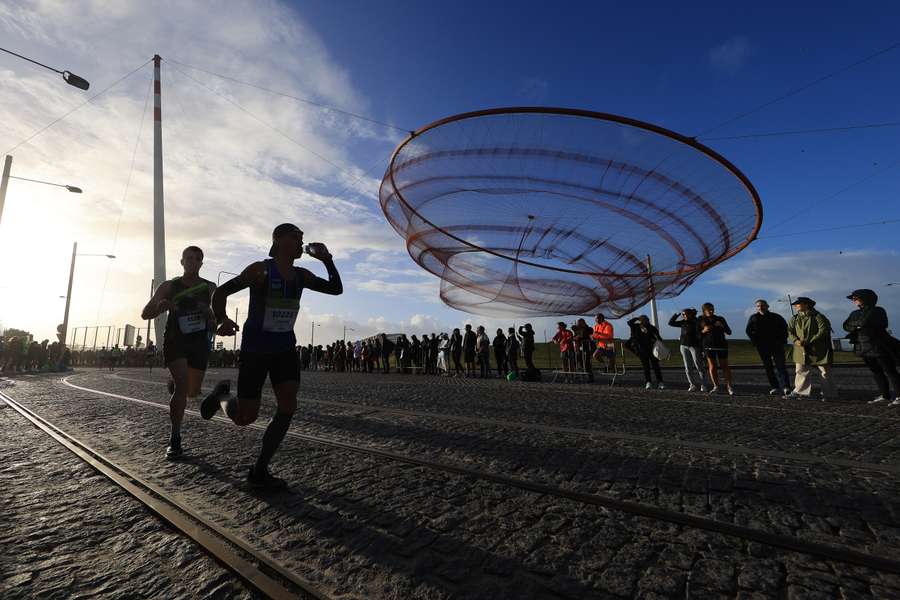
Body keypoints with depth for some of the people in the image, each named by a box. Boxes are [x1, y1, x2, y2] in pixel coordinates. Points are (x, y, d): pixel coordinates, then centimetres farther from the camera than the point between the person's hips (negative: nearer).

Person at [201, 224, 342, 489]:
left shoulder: (301, 275, 4)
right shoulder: (260, 269, -11)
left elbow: (336, 289, 6)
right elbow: (221, 292, -9)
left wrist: (327, 259, -7)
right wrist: (223, 321, -28)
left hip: (285, 347, 5)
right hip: (255, 348, -4)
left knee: (288, 406, -8)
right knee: (245, 418, 1)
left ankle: (259, 471, 7)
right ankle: (222, 394, 36)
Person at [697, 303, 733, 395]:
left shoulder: (720, 319, 8)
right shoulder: (700, 321, 5)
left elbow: (729, 332, 7)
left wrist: (722, 326, -11)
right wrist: (703, 331, -13)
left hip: (721, 345, 1)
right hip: (708, 346, -1)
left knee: (725, 366, 0)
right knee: (712, 366, 0)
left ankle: (729, 386, 4)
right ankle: (715, 386, 8)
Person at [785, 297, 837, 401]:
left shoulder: (818, 316, -7)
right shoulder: (794, 318, 9)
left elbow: (824, 330, -14)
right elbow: (790, 331, 8)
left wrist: (809, 341, -19)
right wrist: (795, 340, -11)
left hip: (818, 349, -4)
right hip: (801, 349, 5)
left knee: (825, 372, 5)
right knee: (800, 371, 5)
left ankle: (830, 394, 16)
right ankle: (800, 392, 12)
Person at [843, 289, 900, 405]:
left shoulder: (877, 311, -5)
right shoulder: (855, 313, 14)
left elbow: (864, 322, -20)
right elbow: (846, 326, 7)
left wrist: (855, 324, -4)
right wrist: (859, 325, -9)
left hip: (879, 346, -6)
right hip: (864, 348, 7)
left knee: (889, 371, -2)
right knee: (876, 372, 11)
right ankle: (883, 395, 17)